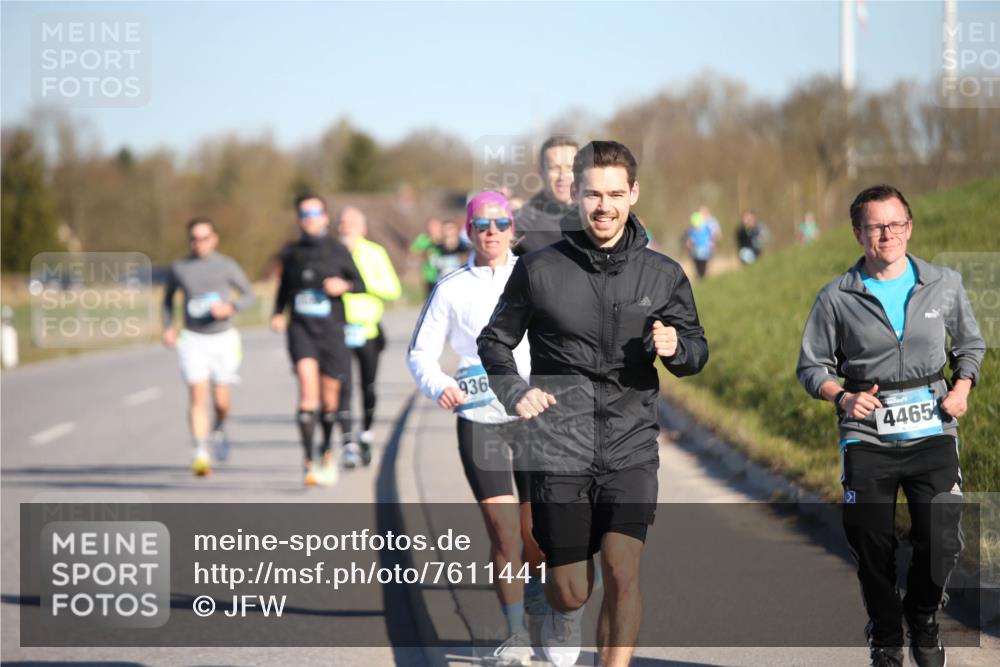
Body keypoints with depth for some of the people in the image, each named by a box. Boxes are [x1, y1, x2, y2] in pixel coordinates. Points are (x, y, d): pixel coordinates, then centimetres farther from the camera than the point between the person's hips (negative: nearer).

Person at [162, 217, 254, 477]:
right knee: (197, 397, -13)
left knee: (221, 401, 4)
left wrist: (230, 308, -15)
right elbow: (168, 298, 18)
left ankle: (219, 428, 39)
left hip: (223, 338, 0)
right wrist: (167, 328, 5)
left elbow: (248, 294, 5)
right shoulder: (179, 268, 2)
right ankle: (200, 455, -16)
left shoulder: (226, 265, -2)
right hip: (193, 339, 0)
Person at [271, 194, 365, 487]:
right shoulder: (291, 253, 7)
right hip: (301, 328, 0)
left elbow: (360, 284, 8)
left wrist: (344, 285, -13)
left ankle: (327, 452, 36)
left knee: (330, 399, 9)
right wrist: (278, 313, 3)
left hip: (331, 330, 0)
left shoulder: (337, 251, 1)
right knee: (307, 386, -21)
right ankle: (308, 461, -23)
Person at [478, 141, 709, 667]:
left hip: (631, 450, 0)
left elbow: (696, 352, 15)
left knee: (622, 573, -17)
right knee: (570, 592, 5)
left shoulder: (663, 275, 5)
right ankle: (563, 614, 44)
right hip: (560, 450, 0)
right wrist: (514, 393, -6)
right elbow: (495, 341, 12)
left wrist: (675, 348, -9)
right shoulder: (539, 269, 0)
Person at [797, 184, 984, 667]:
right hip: (867, 435, 0)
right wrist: (842, 397, -10)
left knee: (941, 541, -10)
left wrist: (961, 388, 2)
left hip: (932, 430, 1)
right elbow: (812, 365, 8)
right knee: (871, 545, 1)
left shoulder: (944, 285, 7)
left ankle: (923, 617, 20)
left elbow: (970, 345, 20)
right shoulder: (837, 298, 2)